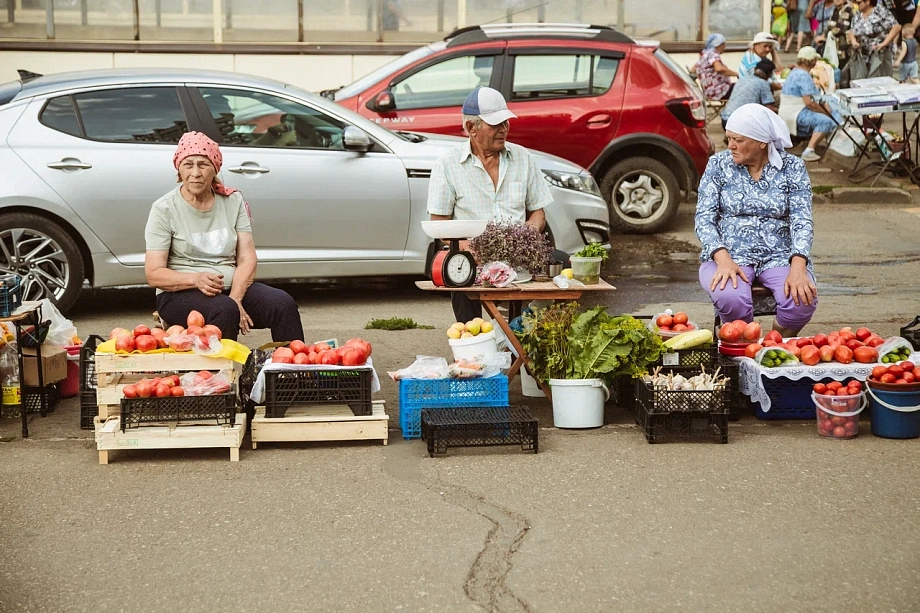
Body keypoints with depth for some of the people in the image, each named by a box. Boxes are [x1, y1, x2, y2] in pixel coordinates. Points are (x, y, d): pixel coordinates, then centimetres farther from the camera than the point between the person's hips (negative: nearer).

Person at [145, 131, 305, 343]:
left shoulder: (233, 201, 8)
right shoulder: (164, 209, -2)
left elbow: (247, 260, 2)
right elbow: (154, 274, -7)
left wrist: (236, 299, -17)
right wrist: (196, 279, -26)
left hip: (233, 287, 4)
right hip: (180, 294, -4)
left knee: (283, 304, -23)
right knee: (224, 310, -36)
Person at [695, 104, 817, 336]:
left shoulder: (792, 168, 2)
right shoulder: (718, 164, 2)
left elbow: (802, 221, -6)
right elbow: (704, 218, -4)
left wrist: (798, 268, -24)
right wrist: (723, 259, -22)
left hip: (780, 256, 1)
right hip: (729, 254, -1)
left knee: (802, 301, -30)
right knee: (730, 298, -35)